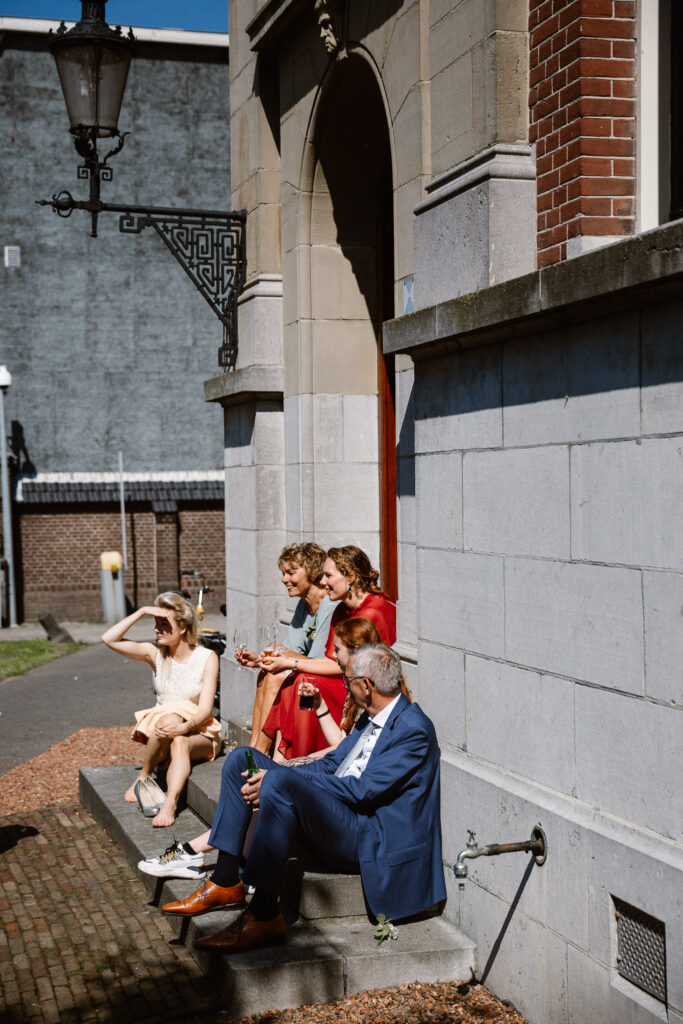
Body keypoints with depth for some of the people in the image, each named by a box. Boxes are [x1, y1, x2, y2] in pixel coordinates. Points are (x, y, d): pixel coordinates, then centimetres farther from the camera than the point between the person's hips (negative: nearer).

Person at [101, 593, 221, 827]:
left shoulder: (207, 658, -4)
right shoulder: (155, 654, 6)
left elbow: (206, 709, -13)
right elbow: (109, 639, -5)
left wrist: (184, 727, -33)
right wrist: (141, 612, -11)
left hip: (200, 732, -2)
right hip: (161, 730, 2)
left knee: (180, 742, -37)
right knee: (169, 718, -34)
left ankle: (170, 804, -52)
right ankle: (143, 777, -19)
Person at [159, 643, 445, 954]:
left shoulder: (415, 730, -16)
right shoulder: (370, 720, 14)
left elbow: (363, 789, -22)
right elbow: (330, 764, 15)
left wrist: (276, 781, -20)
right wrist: (268, 779, -3)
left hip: (367, 840, -10)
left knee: (281, 782, -35)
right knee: (240, 758, 7)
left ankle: (264, 915, -30)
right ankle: (226, 882, 1)